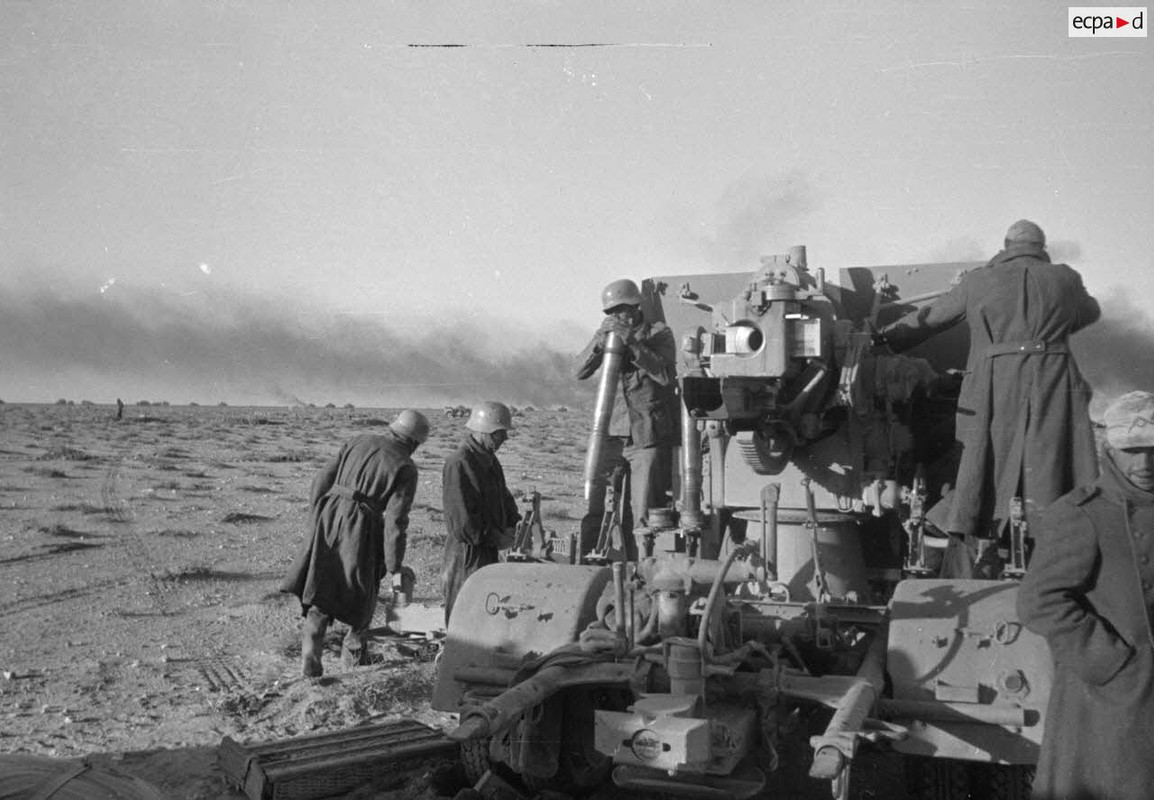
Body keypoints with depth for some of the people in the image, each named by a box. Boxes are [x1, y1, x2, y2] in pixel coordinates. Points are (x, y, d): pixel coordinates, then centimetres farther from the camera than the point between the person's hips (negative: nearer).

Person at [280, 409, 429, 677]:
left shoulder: (358, 442, 9)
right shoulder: (405, 468, -5)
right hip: (361, 530, -3)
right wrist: (395, 567, -6)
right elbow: (395, 520, -11)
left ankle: (310, 650, -7)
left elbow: (322, 480, 8)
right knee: (363, 593, 19)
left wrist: (317, 519, 20)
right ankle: (353, 651, 34)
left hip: (329, 516, 3)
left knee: (320, 589, 7)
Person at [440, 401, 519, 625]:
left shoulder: (489, 460, 13)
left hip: (488, 552, 9)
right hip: (466, 554, -9)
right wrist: (495, 538, -15)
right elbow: (462, 520, -23)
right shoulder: (459, 463, -18)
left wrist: (513, 524, 3)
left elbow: (503, 497, 23)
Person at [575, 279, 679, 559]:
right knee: (594, 507, 0)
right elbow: (580, 372, 2)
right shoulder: (608, 334, 11)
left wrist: (633, 344, -22)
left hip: (649, 436, -3)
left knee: (644, 513, -3)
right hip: (613, 433, 4)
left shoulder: (659, 333, 0)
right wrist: (599, 341, -14)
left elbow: (666, 375, -14)